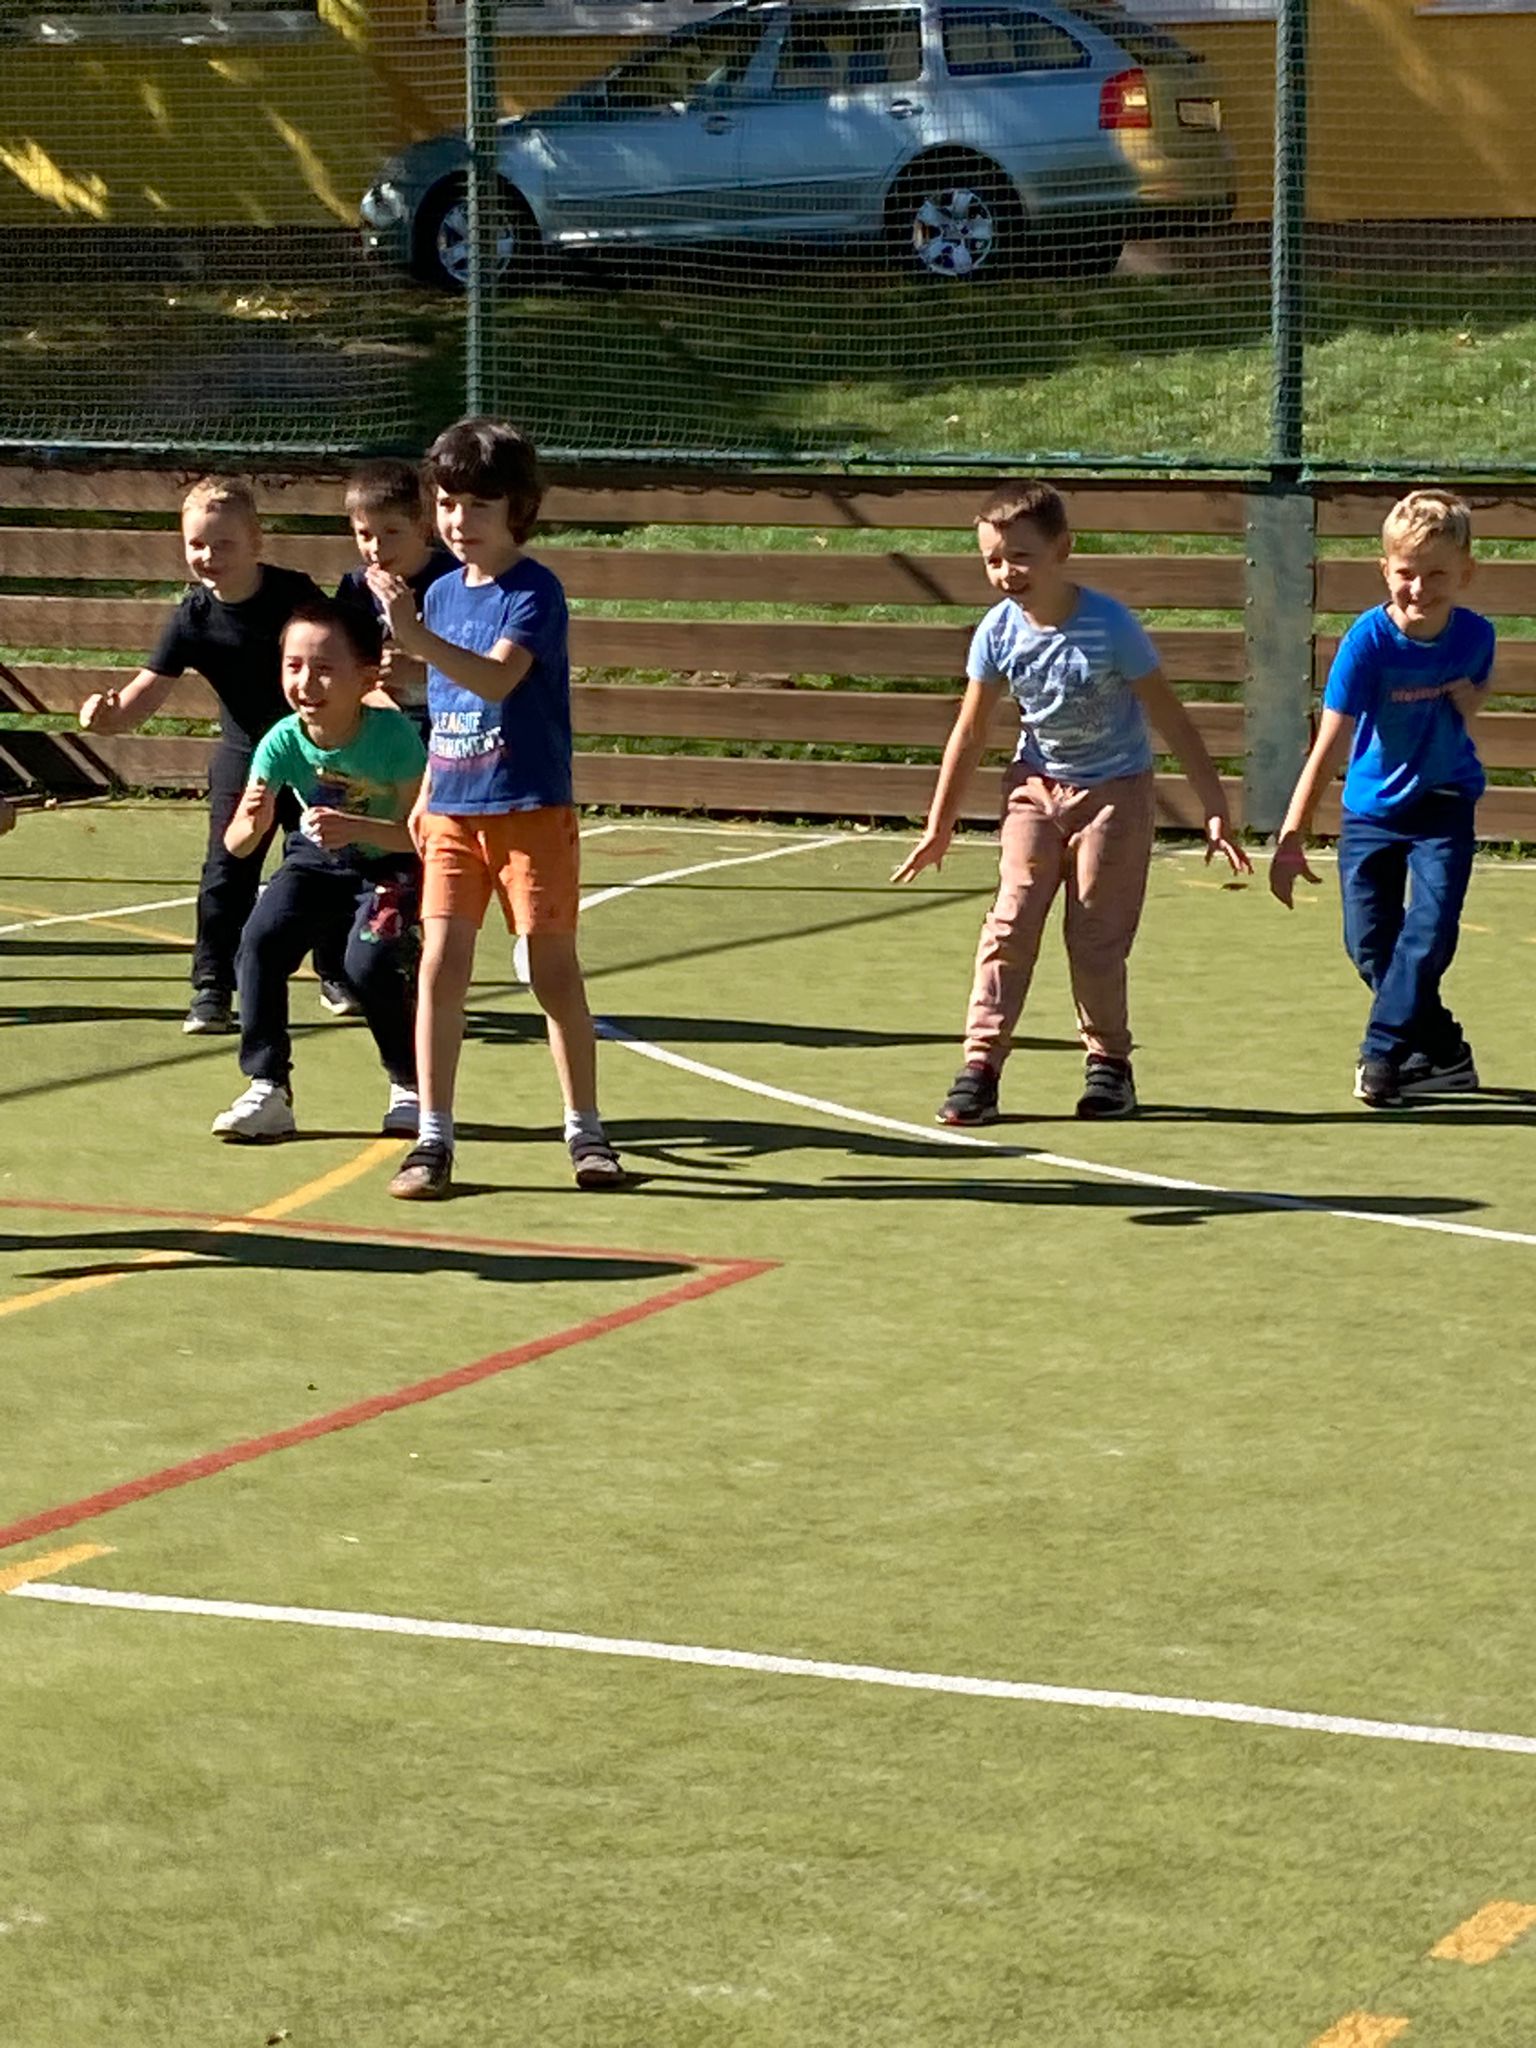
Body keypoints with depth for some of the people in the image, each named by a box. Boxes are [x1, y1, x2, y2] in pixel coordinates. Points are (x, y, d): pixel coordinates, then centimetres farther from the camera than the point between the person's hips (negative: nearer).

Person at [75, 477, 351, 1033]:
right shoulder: (194, 617, -14)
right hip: (243, 757, 1)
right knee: (227, 873, -5)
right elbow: (146, 692, -18)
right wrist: (108, 713, -38)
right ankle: (212, 987, 3)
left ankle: (336, 975, 28)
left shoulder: (294, 593, -16)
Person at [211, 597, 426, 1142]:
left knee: (369, 962, -25)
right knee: (260, 941, -20)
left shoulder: (393, 736, -29)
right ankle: (268, 1092, -9)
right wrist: (252, 824, -42)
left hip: (389, 862, -3)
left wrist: (355, 827, -44)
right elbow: (236, 846, -18)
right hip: (316, 862, 3)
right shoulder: (284, 741, -20)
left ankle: (410, 1086, 1)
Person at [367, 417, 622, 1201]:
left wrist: (417, 638, -37)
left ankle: (585, 1131, 15)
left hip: (530, 811, -5)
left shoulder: (535, 592, -10)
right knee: (439, 967, -2)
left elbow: (497, 679, -27)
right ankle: (433, 1139, 2)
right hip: (454, 813, 5)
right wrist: (426, 794, 15)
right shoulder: (442, 594, 9)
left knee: (554, 972, 3)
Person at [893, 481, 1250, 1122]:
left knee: (1096, 939, -2)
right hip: (1035, 786, 3)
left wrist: (1213, 809, -11)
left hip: (1114, 790, -3)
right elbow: (970, 733, 4)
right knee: (1010, 922, -10)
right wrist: (940, 827, 8)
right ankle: (980, 1065, -10)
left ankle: (1108, 1063, 16)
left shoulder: (1110, 626, -20)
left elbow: (1170, 719, -11)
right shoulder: (999, 632, -9)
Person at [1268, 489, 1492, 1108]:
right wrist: (1292, 836, -28)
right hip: (1372, 807, -1)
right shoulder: (1369, 640, -23)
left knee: (1430, 928, -16)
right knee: (1370, 943, 0)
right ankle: (1442, 1053, 17)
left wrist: (1468, 704, -10)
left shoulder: (1475, 636, -13)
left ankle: (1383, 1051, -6)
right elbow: (1330, 743, -25)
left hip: (1444, 803, 1)